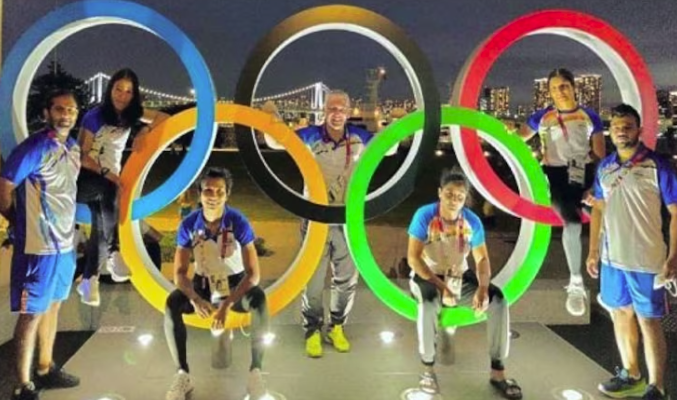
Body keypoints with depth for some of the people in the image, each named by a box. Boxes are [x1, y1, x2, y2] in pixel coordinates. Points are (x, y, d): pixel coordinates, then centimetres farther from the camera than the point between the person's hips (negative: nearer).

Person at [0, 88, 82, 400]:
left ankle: (46, 370, 34)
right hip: (39, 246, -8)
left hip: (65, 243, 8)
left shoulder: (73, 148, 7)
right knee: (32, 313, 2)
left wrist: (68, 230, 10)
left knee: (53, 306, 18)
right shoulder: (33, 148, -17)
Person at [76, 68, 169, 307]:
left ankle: (88, 281, 6)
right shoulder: (95, 116, -14)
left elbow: (164, 118, 2)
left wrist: (144, 132, -14)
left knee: (101, 229, -6)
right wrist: (107, 174, -27)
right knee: (108, 189, -38)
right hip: (85, 179, -5)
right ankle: (114, 252, -36)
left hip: (109, 179, 5)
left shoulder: (131, 113, 0)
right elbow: (82, 155, -15)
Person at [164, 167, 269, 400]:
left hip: (235, 283, -2)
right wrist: (195, 299, -34)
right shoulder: (188, 225, -15)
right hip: (203, 283, 2)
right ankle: (182, 375, -22)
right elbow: (179, 272, -13)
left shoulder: (238, 222, -21)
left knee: (259, 299, -35)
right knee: (172, 304, -28)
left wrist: (227, 304, -35)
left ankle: (255, 372, -30)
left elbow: (253, 273, -23)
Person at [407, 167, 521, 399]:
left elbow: (482, 260, -5)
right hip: (427, 277, -3)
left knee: (498, 300, -20)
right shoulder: (424, 216, -19)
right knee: (429, 301, -39)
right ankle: (428, 369, -19)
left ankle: (497, 372, -9)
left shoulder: (473, 221, -9)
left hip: (459, 277, 4)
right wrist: (440, 286, -30)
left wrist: (482, 288, -25)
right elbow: (413, 258, -21)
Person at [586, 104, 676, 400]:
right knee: (620, 313, 16)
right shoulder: (605, 167, 6)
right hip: (611, 257, 6)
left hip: (645, 260, -5)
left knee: (648, 320, 2)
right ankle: (631, 376, 32)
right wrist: (593, 251, 12)